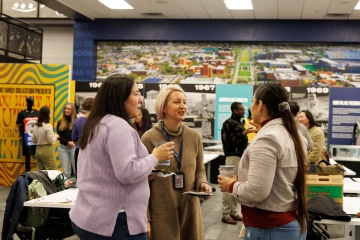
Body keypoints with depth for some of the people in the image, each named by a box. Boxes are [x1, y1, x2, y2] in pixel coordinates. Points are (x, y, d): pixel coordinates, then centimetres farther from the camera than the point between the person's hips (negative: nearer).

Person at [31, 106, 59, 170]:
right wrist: (55, 136, 2)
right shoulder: (48, 126, -15)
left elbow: (33, 140, 13)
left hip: (38, 150, 8)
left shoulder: (36, 126, 8)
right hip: (47, 151, -8)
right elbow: (51, 141, -16)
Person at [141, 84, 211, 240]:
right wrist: (145, 218, -8)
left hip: (189, 209, 4)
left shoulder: (194, 136, 3)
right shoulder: (149, 138, -9)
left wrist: (202, 184, -7)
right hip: (160, 212, -4)